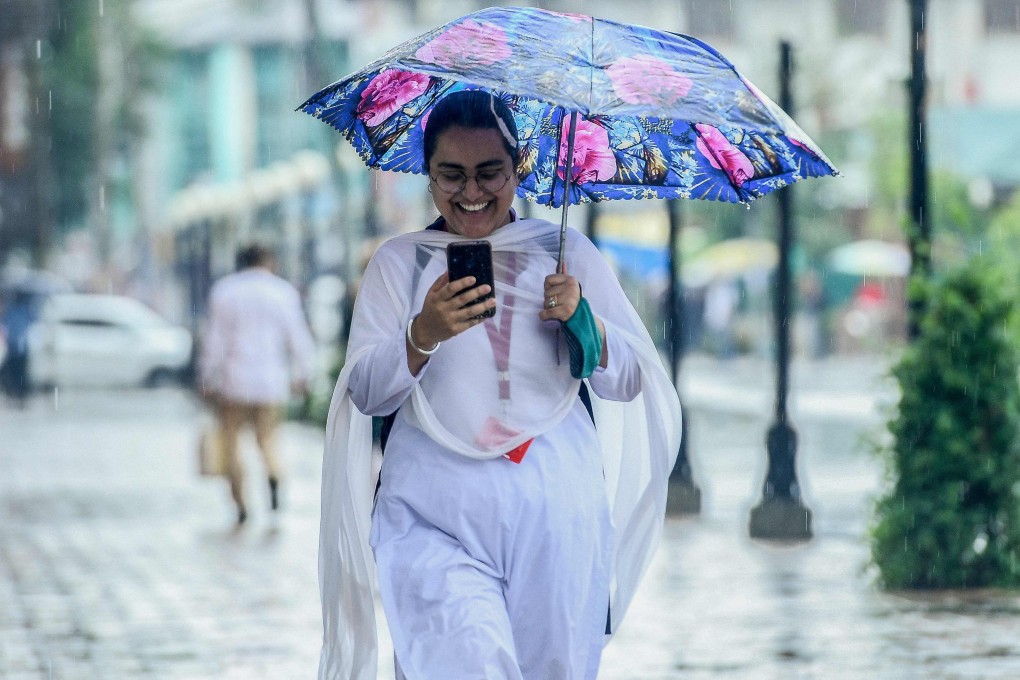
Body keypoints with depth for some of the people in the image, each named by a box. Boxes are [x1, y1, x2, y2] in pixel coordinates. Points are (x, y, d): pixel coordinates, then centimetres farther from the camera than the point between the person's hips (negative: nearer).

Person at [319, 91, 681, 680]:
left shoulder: (566, 253, 11)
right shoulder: (400, 262, 9)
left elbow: (630, 383, 6)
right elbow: (365, 394, -1)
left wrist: (583, 320, -13)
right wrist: (425, 335, -20)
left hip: (557, 515, 2)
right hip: (437, 515, -2)